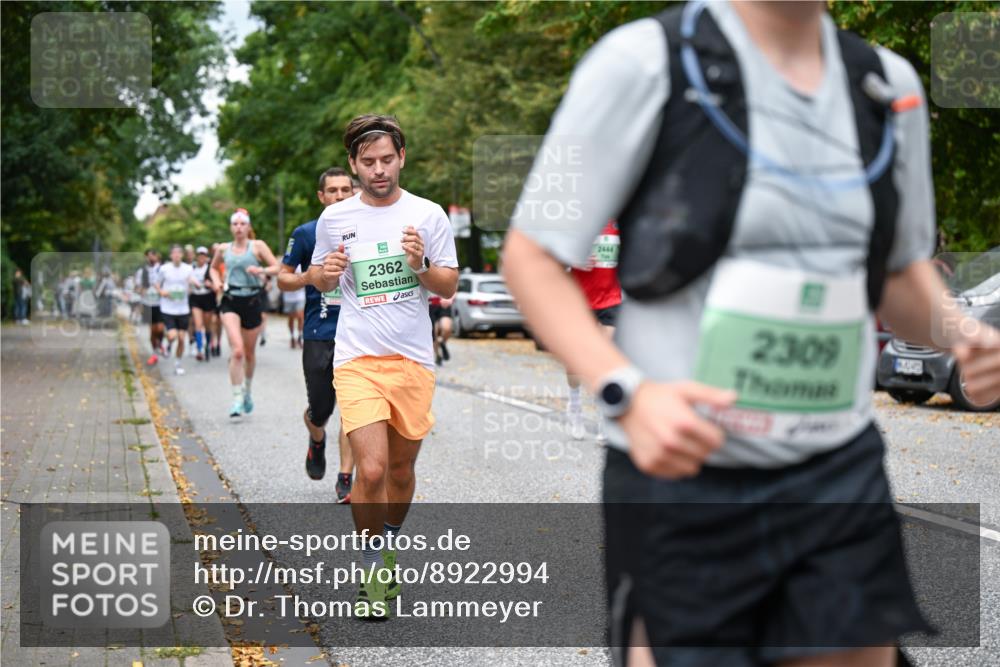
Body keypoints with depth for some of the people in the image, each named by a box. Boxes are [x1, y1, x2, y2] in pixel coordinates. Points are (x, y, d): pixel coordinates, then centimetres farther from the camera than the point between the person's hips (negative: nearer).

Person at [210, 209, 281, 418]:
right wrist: (216, 281, 7)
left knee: (249, 352, 12)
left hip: (252, 301, 0)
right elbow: (213, 268, 27)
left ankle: (247, 391, 38)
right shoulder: (223, 249, 9)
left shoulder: (257, 246, 2)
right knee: (237, 350, -18)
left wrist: (261, 270, -22)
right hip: (230, 301, 0)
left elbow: (277, 268, -4)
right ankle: (237, 400, -17)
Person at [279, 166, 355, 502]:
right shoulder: (306, 234, 0)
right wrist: (307, 278, -15)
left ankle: (345, 479, 2)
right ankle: (317, 443, 40)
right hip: (318, 334, -1)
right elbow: (283, 279, 5)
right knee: (319, 410, 5)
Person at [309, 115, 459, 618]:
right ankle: (372, 567, 3)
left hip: (413, 360, 1)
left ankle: (389, 546, 35)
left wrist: (421, 266, -15)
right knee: (371, 469, -15)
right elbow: (320, 280, 16)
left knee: (401, 469, 10)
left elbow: (449, 287, 6)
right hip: (357, 359, -1)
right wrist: (327, 271, -7)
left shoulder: (428, 215, 2)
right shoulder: (334, 218, 3)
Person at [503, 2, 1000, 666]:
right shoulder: (644, 60, -8)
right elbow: (531, 256, -7)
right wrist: (627, 393, -23)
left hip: (841, 474, 5)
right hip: (681, 479, -4)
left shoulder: (890, 85, 8)